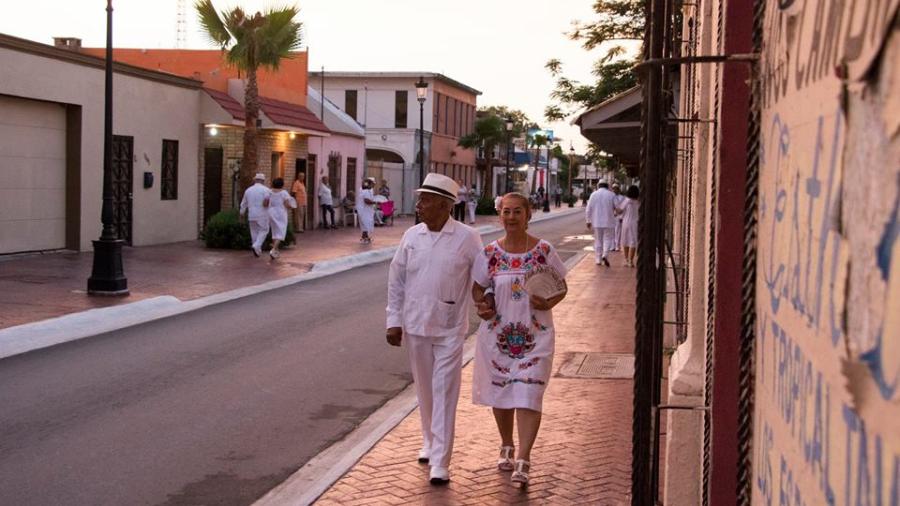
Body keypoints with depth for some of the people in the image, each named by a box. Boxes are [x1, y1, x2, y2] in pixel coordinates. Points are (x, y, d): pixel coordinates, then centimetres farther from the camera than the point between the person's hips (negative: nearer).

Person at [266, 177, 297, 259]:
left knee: (275, 232, 18)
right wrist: (292, 206, 5)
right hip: (281, 215, -5)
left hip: (271, 214, 5)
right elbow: (287, 205, -15)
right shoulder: (284, 193, -10)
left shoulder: (270, 192, 1)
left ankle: (276, 251, 23)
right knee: (280, 234, -4)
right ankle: (273, 250, -22)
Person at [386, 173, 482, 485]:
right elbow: (396, 280, 6)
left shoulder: (467, 238, -8)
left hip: (449, 328, -4)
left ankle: (440, 462, -3)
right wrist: (394, 321, 3)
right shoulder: (411, 236, 2)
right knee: (424, 389, 15)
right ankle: (430, 442, 35)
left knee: (445, 393, -5)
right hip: (415, 325, 4)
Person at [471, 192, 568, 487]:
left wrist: (549, 303, -16)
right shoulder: (490, 254, -1)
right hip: (498, 333, 2)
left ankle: (522, 462, -11)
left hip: (535, 335, -2)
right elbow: (477, 286, 9)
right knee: (500, 393, 12)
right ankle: (507, 448, 34)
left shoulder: (544, 251, -3)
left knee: (528, 396, -10)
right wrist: (480, 305, -12)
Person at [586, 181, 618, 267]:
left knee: (598, 240, 10)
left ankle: (598, 260, 11)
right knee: (607, 239, 6)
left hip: (596, 222, 2)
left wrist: (588, 221, 8)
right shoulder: (611, 195, -2)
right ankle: (604, 255, -17)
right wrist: (615, 213, 21)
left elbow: (588, 209, 1)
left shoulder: (593, 194, 2)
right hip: (608, 221, -2)